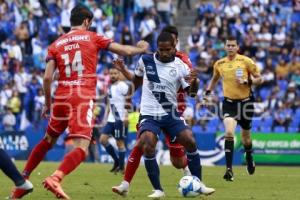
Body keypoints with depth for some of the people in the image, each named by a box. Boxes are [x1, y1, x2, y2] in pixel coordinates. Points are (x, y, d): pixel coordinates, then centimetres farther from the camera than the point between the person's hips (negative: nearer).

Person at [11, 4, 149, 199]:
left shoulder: (56, 45, 12)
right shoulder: (92, 37, 5)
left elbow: (47, 77, 3)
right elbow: (125, 51, 6)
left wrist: (47, 103, 15)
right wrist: (141, 49, 27)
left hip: (61, 97, 5)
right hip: (83, 98, -5)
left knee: (48, 140, 25)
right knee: (81, 149, -12)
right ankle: (55, 178, -36)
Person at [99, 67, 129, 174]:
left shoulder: (122, 86, -10)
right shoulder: (110, 87, 16)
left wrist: (126, 116, -21)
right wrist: (106, 116, 20)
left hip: (120, 119, -8)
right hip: (111, 119, 8)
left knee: (120, 142, -3)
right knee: (103, 139, 0)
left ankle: (121, 167, 7)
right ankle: (116, 161, 13)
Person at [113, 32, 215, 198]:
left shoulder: (180, 66, -5)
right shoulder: (145, 60, -3)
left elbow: (191, 92, -4)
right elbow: (136, 81, 16)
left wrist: (194, 82, -24)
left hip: (171, 114, 1)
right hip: (149, 114, -1)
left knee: (190, 142, -8)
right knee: (148, 148, -22)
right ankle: (158, 190, -11)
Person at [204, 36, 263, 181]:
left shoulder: (246, 61, -6)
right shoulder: (219, 64, 3)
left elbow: (259, 79, -3)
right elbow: (214, 79, 23)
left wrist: (246, 82, -19)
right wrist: (207, 93, 12)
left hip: (245, 102, 0)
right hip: (229, 102, 0)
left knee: (245, 135, 16)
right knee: (229, 132, -22)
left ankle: (249, 157, 49)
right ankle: (229, 169, -23)